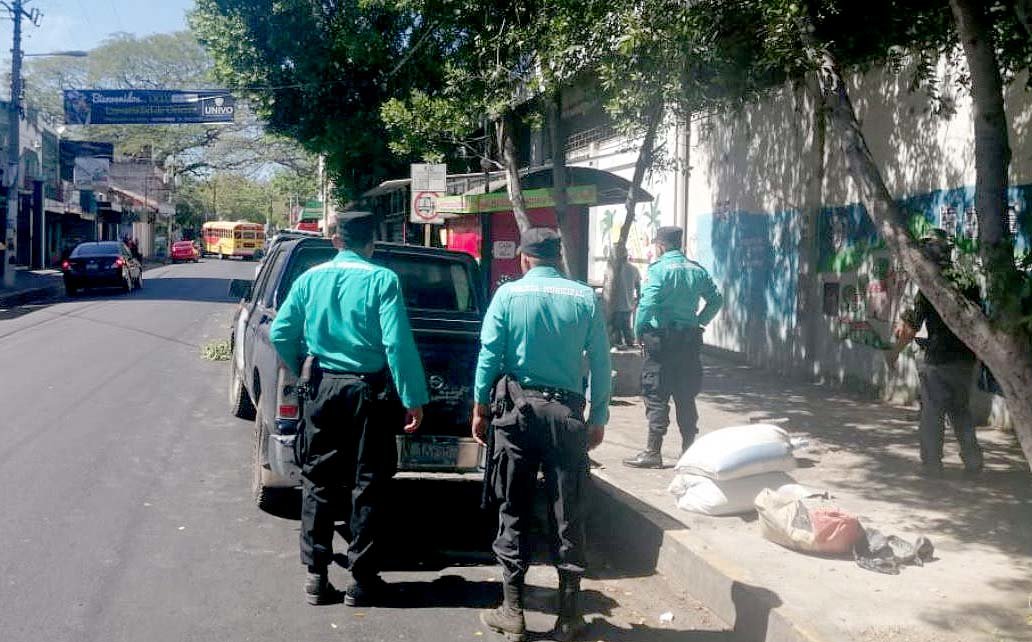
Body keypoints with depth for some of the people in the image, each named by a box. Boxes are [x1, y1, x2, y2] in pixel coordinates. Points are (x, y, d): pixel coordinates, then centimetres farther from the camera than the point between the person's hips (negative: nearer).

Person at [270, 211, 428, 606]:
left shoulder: (310, 279, 3)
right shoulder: (382, 280, -8)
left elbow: (280, 334, 3)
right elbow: (397, 343, -16)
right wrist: (413, 399, -13)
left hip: (323, 388, 3)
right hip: (368, 391, -3)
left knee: (319, 480, 13)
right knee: (367, 484, 6)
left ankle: (316, 575, 16)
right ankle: (362, 579, 11)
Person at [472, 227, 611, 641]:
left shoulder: (508, 294, -2)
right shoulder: (586, 299, 1)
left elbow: (489, 356, -5)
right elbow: (600, 364, 0)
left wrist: (481, 408, 5)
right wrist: (598, 419, 8)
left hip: (516, 408, -1)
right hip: (567, 411, 1)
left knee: (513, 513, 8)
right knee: (568, 515, 7)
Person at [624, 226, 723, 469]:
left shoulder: (659, 269, -11)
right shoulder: (697, 270, 8)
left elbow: (648, 303, -21)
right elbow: (716, 300, 11)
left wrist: (639, 330, -10)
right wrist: (699, 321, 14)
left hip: (661, 340, -6)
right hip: (690, 341, 6)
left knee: (656, 397, -1)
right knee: (686, 397, 13)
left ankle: (652, 452, 0)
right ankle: (689, 449, 17)